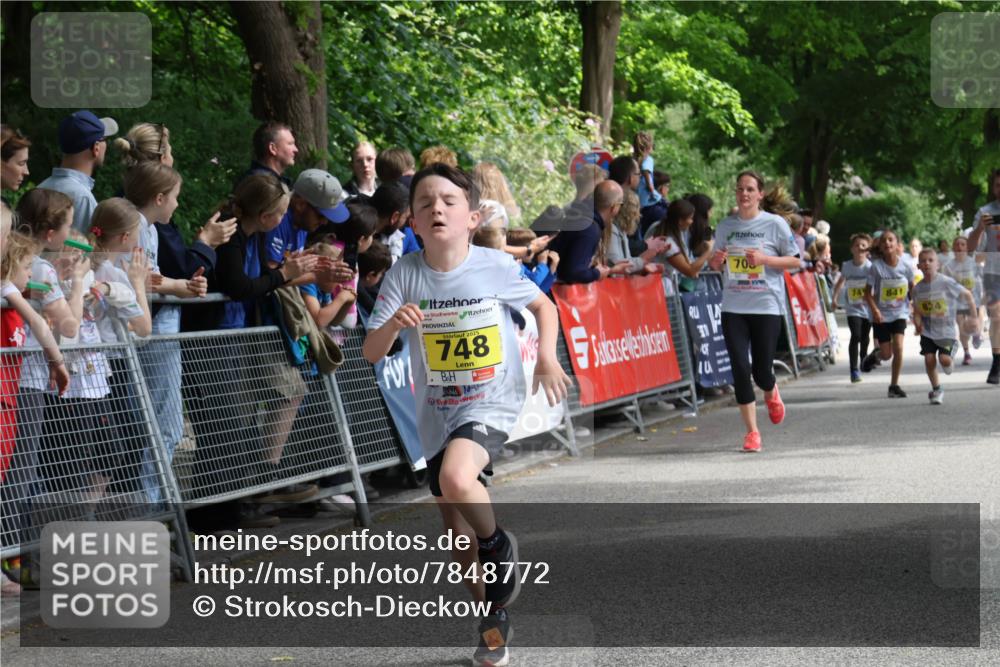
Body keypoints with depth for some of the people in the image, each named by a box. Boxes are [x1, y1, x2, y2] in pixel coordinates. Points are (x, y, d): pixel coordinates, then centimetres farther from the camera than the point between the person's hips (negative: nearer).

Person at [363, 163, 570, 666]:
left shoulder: (495, 266, -11)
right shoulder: (404, 274, -9)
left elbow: (544, 306, 7)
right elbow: (371, 353, -11)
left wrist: (547, 358, -8)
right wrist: (392, 324, -32)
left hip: (492, 404, -3)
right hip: (437, 415, 3)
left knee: (456, 478, -33)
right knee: (458, 535, 10)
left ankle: (499, 544, -3)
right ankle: (494, 616, 33)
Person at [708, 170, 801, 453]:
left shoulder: (775, 224, -2)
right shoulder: (725, 226, 8)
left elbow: (795, 261, 0)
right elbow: (716, 265, 18)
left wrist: (765, 259, -15)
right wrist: (716, 261, -6)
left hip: (767, 306, -3)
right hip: (734, 307, 3)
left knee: (761, 370, -3)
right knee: (740, 368, -6)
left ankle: (771, 395, 36)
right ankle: (751, 431, 3)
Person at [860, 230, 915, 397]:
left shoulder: (906, 267, -9)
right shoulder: (876, 267, -14)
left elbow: (912, 289, 7)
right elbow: (868, 292, -9)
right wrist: (875, 310, -22)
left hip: (899, 313, 1)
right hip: (881, 315, -1)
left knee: (898, 347, -16)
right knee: (886, 354, 3)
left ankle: (894, 385, -2)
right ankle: (874, 355, 41)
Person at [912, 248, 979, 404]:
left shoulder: (947, 283, -13)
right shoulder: (917, 289, -2)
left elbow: (967, 295, -3)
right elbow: (917, 311, 7)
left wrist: (975, 317, -3)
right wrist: (917, 323, -14)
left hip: (947, 331, -3)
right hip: (928, 332, 3)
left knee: (944, 359, -17)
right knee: (929, 359, -10)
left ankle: (948, 364, 22)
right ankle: (936, 390, 11)